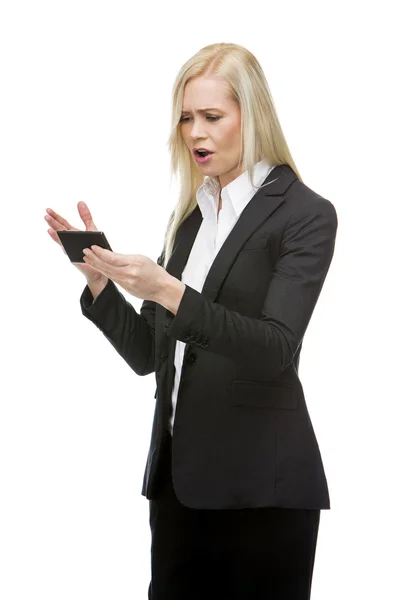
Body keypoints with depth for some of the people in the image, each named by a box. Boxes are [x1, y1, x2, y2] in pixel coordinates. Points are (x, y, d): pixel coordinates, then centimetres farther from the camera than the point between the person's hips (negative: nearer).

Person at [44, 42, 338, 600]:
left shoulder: (306, 214, -6)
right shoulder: (188, 217, 13)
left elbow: (275, 349, -17)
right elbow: (147, 354, 12)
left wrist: (168, 291, -28)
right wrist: (98, 275, -3)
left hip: (260, 483, -6)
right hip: (178, 473, 6)